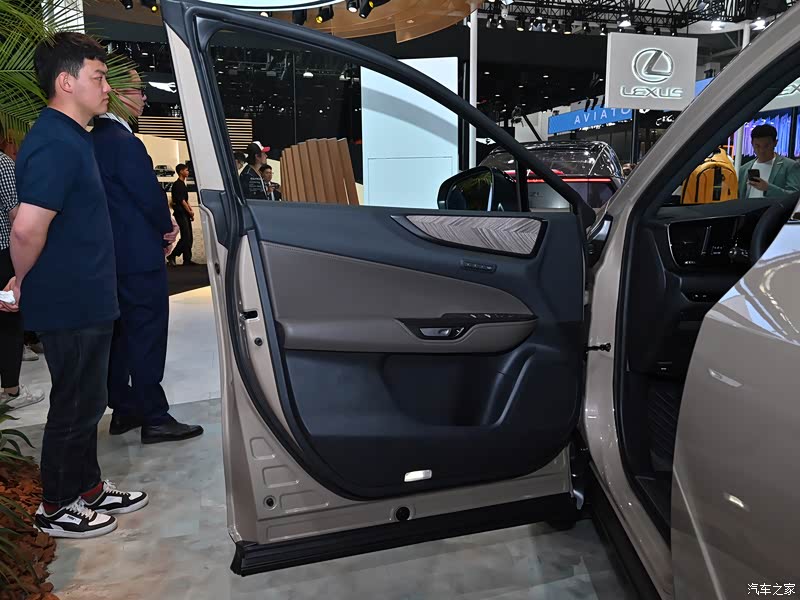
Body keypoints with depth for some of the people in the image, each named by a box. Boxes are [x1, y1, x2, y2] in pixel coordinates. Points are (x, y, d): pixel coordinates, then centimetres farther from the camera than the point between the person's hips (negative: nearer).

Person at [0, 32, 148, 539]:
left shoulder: (71, 138, 13)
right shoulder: (56, 145, -20)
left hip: (87, 300, 9)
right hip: (73, 305, -9)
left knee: (87, 401, 19)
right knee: (76, 406, 5)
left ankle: (89, 486, 36)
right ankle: (57, 508, 24)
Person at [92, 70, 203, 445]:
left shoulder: (96, 138, 12)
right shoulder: (125, 142, -17)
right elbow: (149, 194, -17)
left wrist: (159, 227, 12)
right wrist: (167, 227, 2)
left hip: (111, 255, 10)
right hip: (138, 256, -10)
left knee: (120, 334, 14)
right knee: (148, 336, -3)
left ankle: (123, 410, 25)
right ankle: (154, 418, 4)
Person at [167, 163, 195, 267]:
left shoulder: (183, 184, 18)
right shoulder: (177, 184, -12)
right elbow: (181, 200, -16)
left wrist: (190, 211, 11)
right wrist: (190, 211, -10)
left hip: (185, 213, 10)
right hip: (180, 213, -10)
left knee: (189, 238, 8)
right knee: (186, 237, -13)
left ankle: (187, 260, 11)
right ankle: (172, 257, -8)